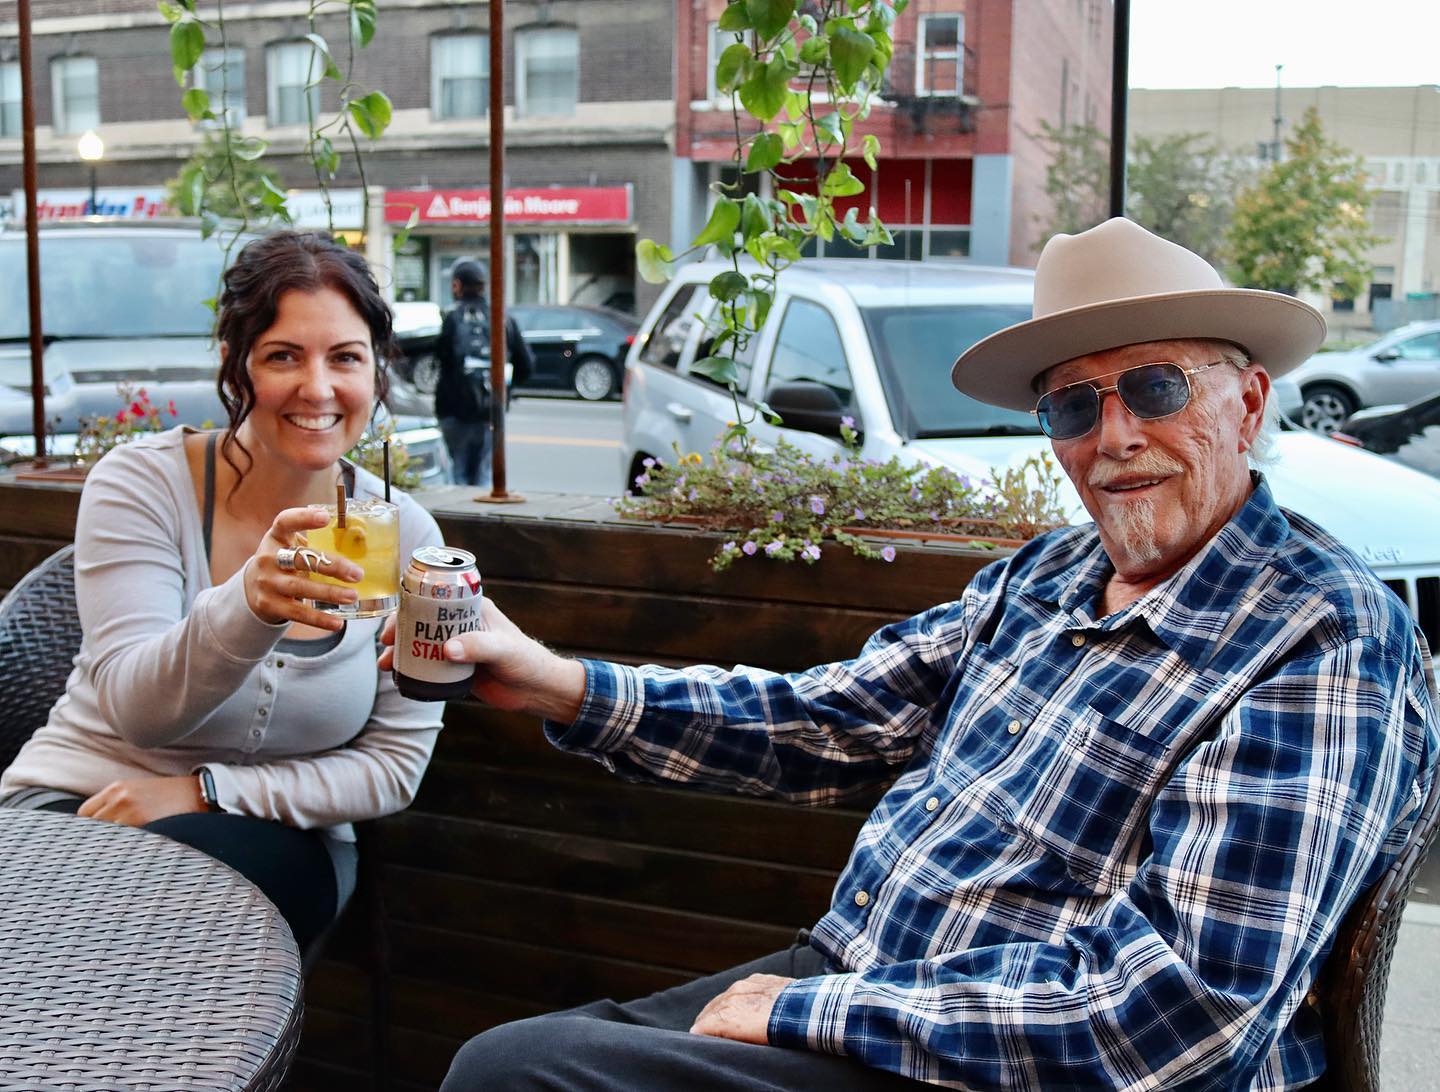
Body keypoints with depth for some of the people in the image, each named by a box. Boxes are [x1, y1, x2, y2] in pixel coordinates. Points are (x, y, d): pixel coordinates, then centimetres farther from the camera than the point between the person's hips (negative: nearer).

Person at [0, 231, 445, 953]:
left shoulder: (403, 534, -5)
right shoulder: (140, 483, -9)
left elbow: (395, 765, -3)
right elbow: (137, 711, -19)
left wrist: (206, 790, -15)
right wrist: (248, 604, -40)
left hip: (276, 834, 1)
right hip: (77, 799, 0)